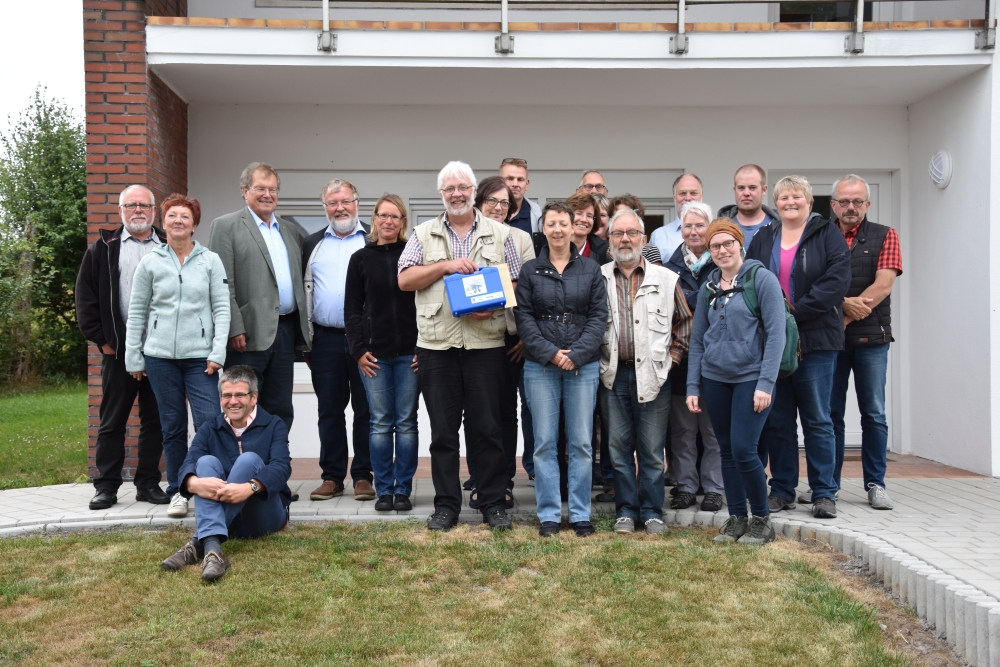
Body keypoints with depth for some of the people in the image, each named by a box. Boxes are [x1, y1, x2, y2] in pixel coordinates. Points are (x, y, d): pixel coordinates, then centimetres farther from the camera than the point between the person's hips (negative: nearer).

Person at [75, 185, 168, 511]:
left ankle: (148, 483, 17)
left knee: (155, 420, 7)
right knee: (112, 420, 5)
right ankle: (106, 486, 14)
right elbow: (85, 297, 5)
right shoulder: (103, 249, 7)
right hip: (118, 349, -1)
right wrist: (101, 338, -2)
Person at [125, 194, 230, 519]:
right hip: (160, 356, 1)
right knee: (172, 427, 8)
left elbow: (222, 308, 0)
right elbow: (137, 312, 7)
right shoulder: (150, 262, 5)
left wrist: (218, 352, -8)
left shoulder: (211, 261, 3)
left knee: (210, 423, -10)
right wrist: (133, 358, 5)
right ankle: (177, 492, 18)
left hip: (199, 356, -1)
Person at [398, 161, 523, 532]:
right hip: (436, 344, 1)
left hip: (486, 343, -1)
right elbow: (405, 280, 2)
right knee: (443, 429, 6)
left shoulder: (500, 234, 10)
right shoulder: (424, 234, 11)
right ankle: (446, 505, 16)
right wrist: (446, 265, -10)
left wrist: (494, 305, -12)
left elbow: (516, 283, 7)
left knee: (488, 426, 2)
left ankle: (493, 504, 14)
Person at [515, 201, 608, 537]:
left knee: (581, 443, 3)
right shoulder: (529, 270, 5)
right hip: (540, 367, 0)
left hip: (583, 366, 0)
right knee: (545, 443, 2)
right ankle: (549, 515, 11)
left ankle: (581, 514, 14)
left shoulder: (591, 270, 7)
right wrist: (549, 353, -12)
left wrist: (577, 354, -11)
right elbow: (523, 316, -1)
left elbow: (599, 315, 1)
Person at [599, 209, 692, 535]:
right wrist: (596, 360, 1)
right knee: (619, 447, 7)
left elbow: (684, 321, 12)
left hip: (652, 375, -1)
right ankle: (625, 511, 18)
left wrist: (673, 356, 4)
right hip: (614, 374, 1)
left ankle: (652, 512, 15)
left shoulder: (665, 278, 5)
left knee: (652, 450, 4)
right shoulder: (597, 278, 6)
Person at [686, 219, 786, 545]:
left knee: (743, 450, -11)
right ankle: (736, 518, 20)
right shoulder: (708, 288, 11)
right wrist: (693, 387, 7)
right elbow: (697, 341, 13)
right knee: (727, 451, 8)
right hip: (714, 379, 5)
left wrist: (766, 383, -16)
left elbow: (776, 334, -9)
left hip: (750, 377, -5)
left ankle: (762, 519, 8)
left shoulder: (762, 279, -4)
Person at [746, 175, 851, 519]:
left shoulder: (828, 235, 2)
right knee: (777, 419, 8)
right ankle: (782, 490, 18)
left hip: (815, 341, -3)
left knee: (817, 419, 2)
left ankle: (824, 493, 12)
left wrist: (794, 313, -15)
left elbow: (836, 281, -10)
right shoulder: (762, 239, 13)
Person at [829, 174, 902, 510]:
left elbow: (883, 285, -7)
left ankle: (876, 484, 13)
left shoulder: (885, 236, 6)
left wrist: (844, 319, -11)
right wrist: (845, 303, -19)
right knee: (829, 413, 6)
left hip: (871, 337, -1)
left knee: (874, 414, 3)